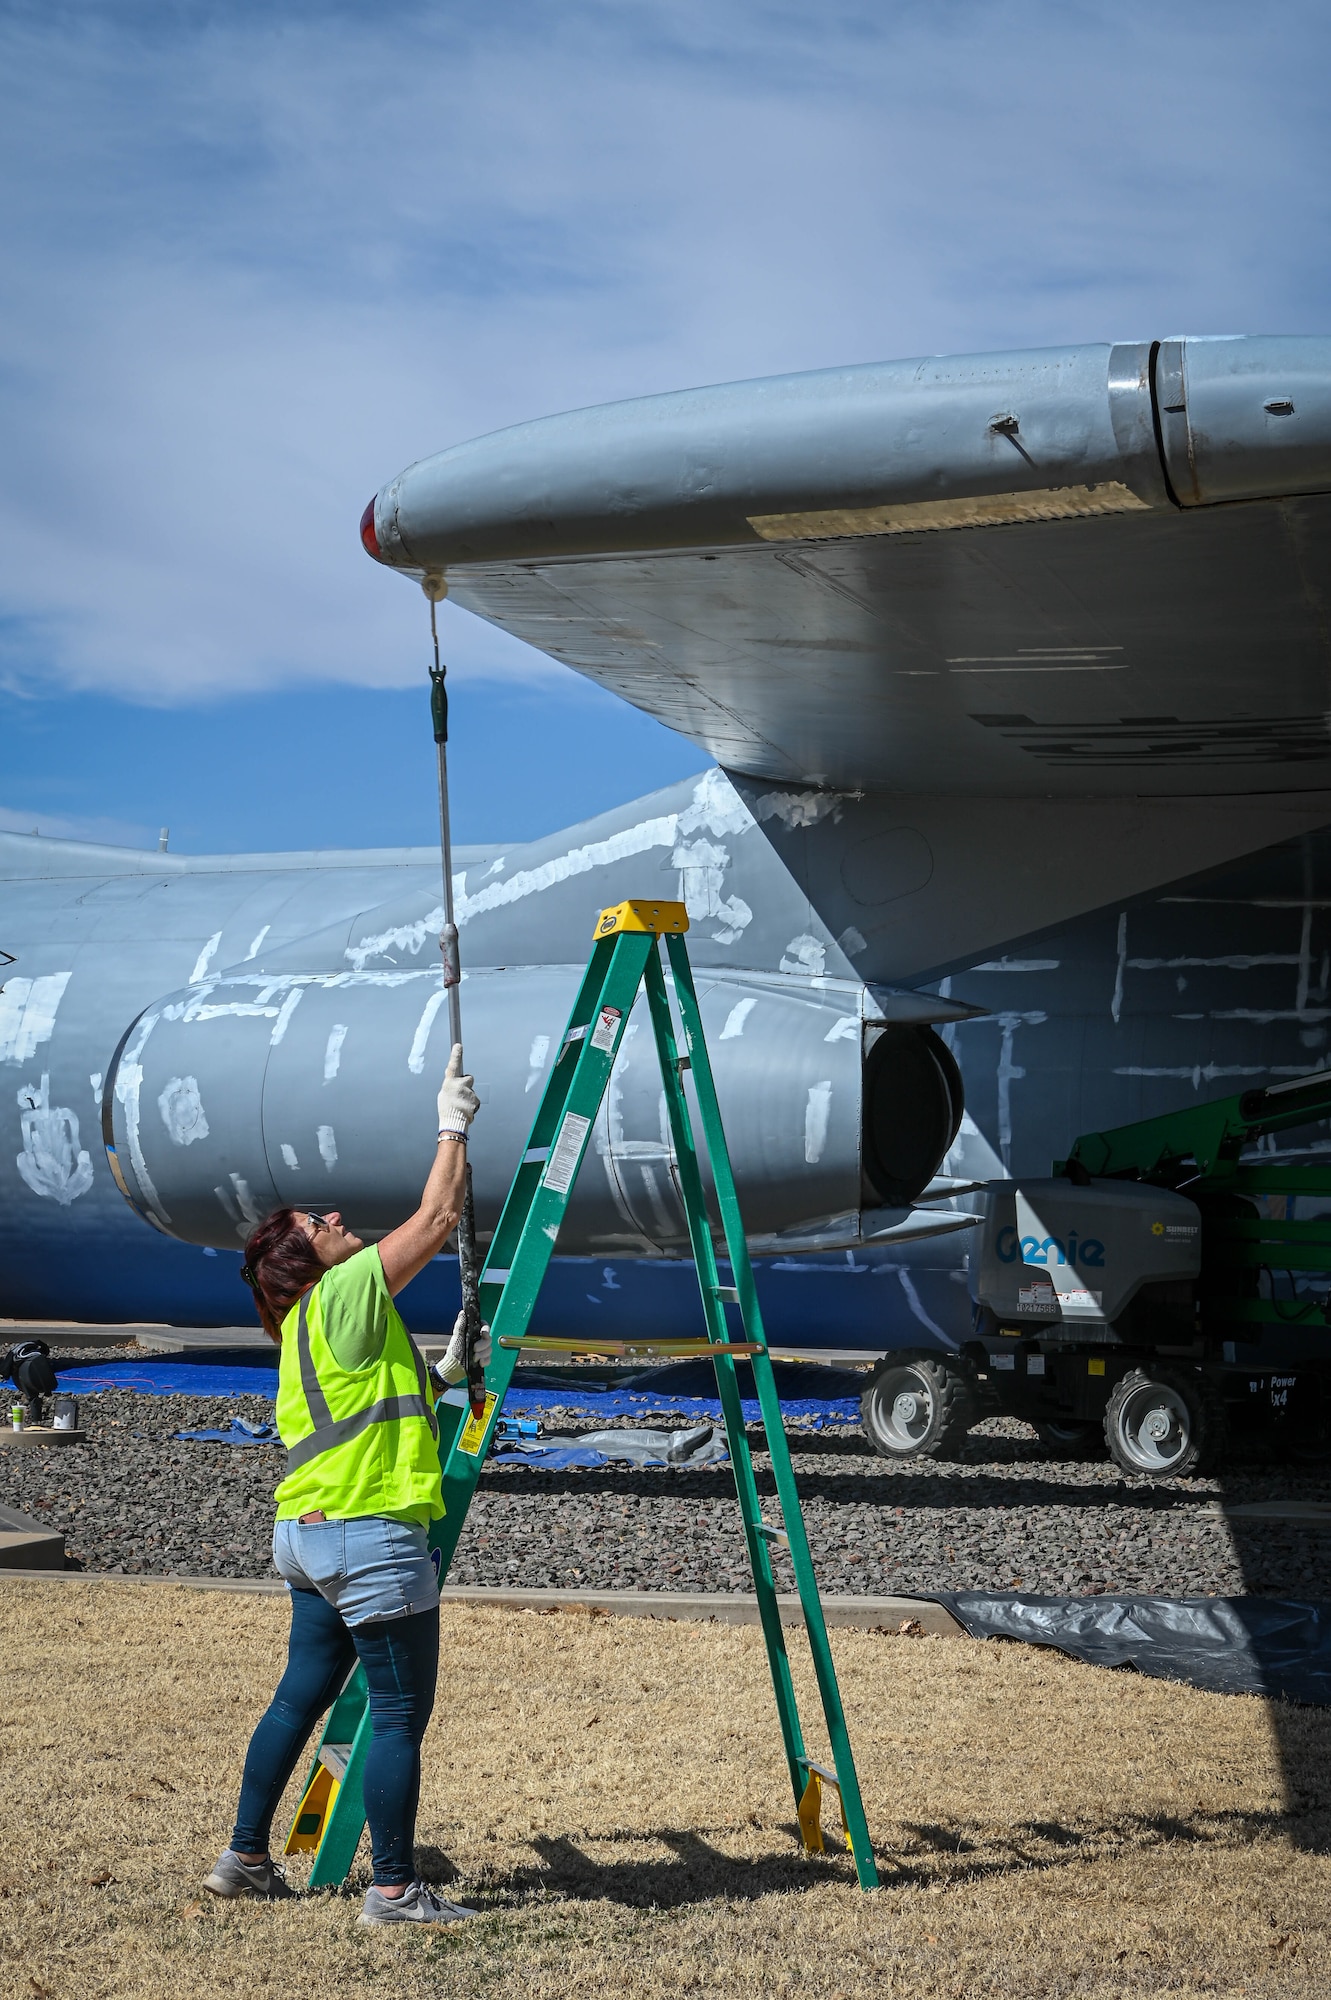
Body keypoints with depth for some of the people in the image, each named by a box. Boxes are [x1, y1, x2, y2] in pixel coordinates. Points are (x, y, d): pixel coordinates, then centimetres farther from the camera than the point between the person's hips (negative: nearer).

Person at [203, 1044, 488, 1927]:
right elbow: (437, 1219, -10)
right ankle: (395, 1891, 0)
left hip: (309, 1536, 10)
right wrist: (454, 1128, 0)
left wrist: (446, 1371, 17)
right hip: (370, 1535, -10)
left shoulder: (313, 1324, 18)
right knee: (401, 1712, -3)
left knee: (303, 1693, 18)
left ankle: (247, 1857, 25)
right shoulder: (344, 1292, -10)